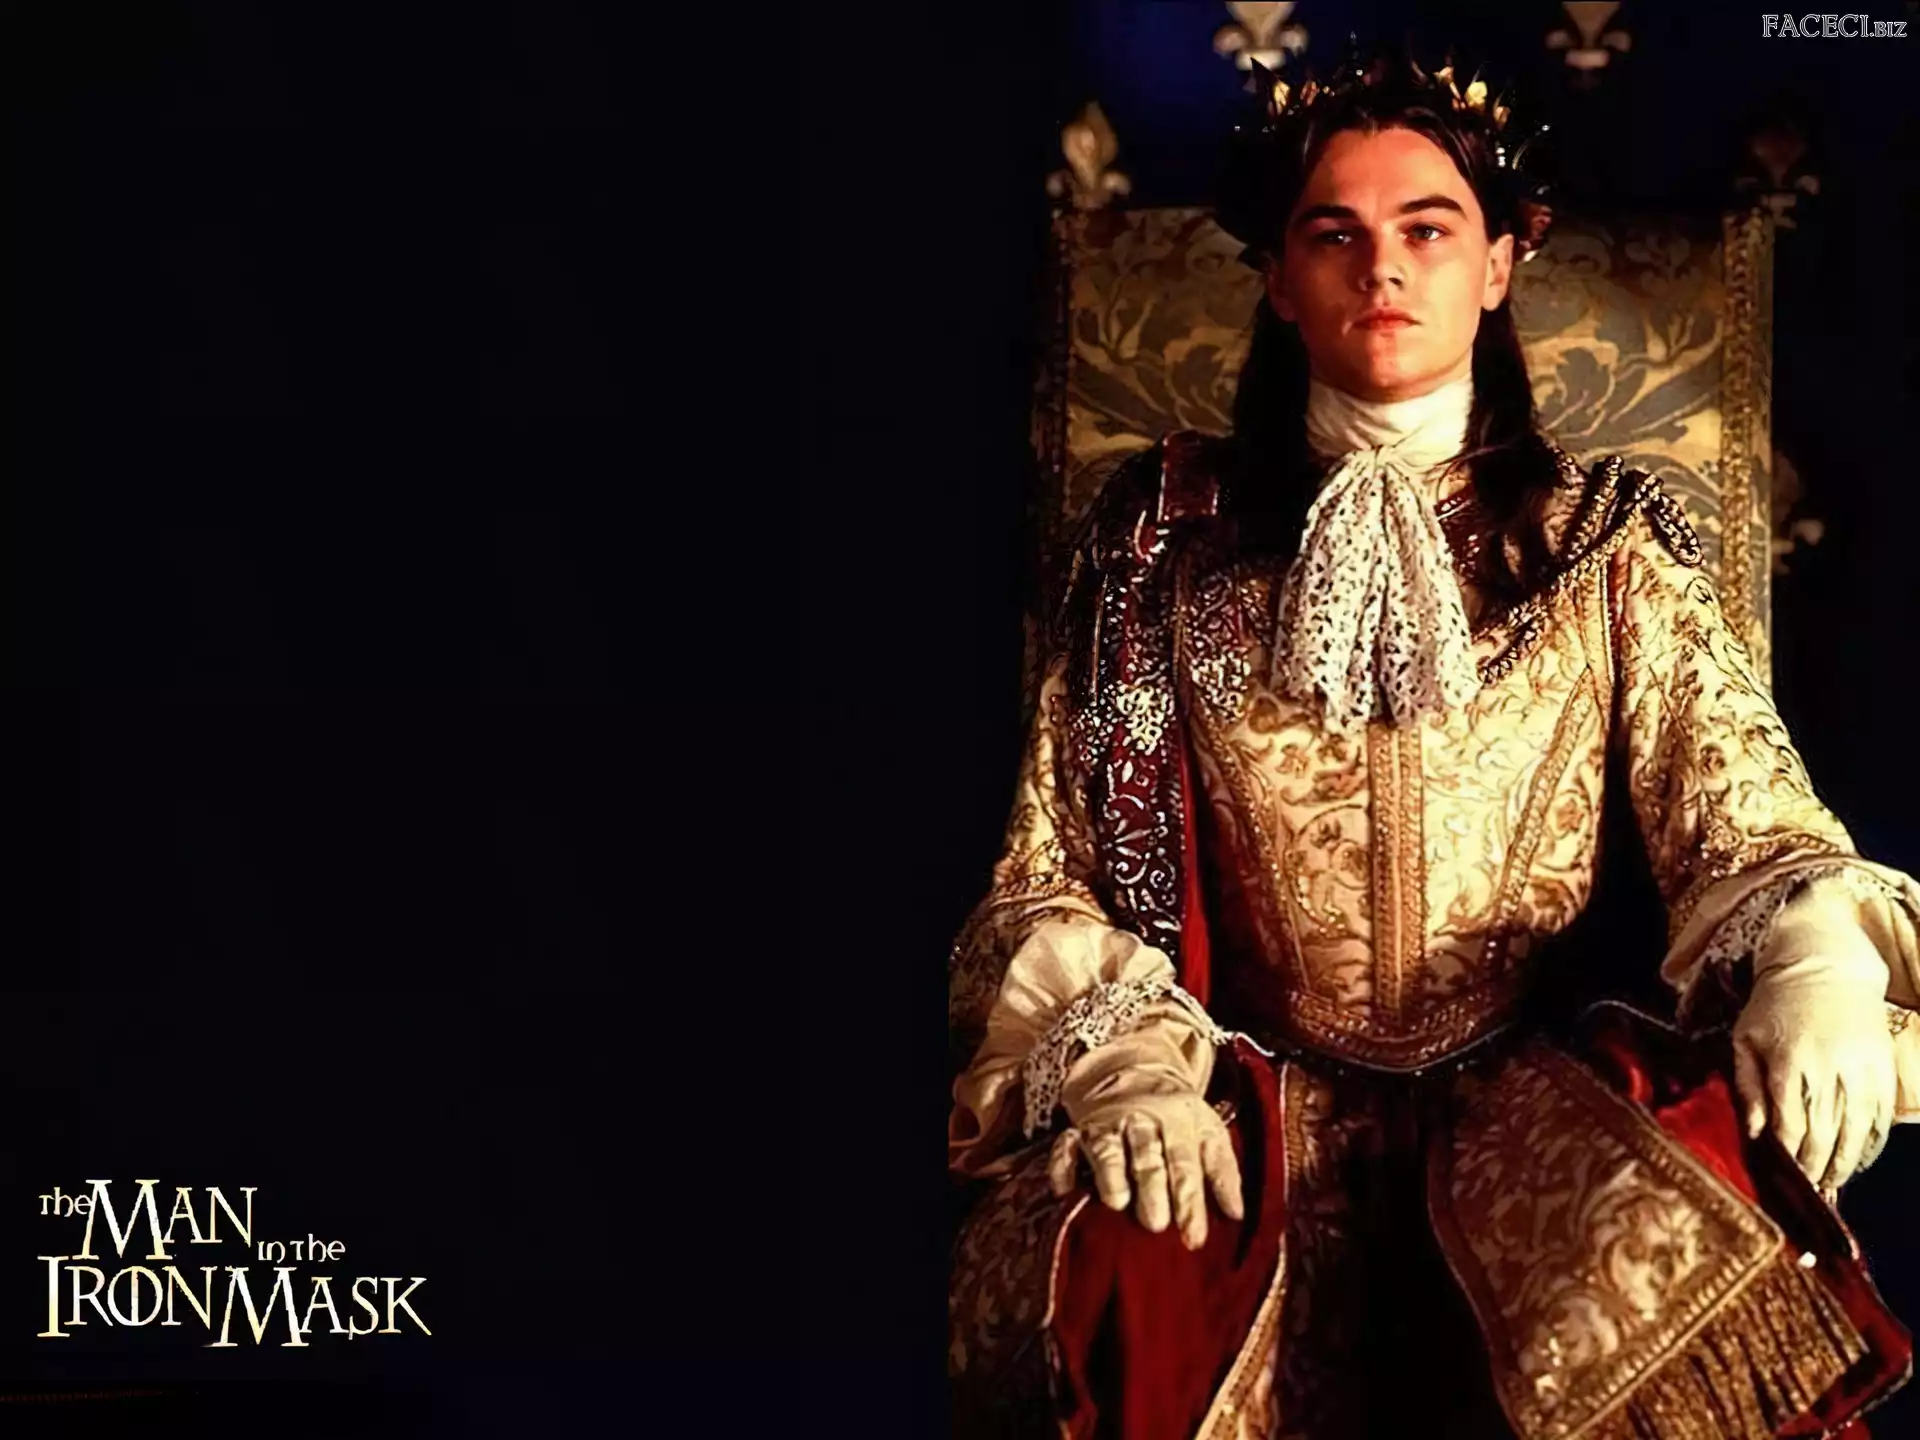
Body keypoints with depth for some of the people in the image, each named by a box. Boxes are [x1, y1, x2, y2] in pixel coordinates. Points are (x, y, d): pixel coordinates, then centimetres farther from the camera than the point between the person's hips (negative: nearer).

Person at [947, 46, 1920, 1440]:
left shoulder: (1606, 541, 9)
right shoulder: (1167, 536, 7)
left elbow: (1749, 822, 1)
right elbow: (1048, 882, 4)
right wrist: (1126, 1057, -16)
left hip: (1534, 1097, 1)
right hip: (1256, 1111, 0)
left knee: (1704, 1275, -31)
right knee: (1104, 1307, -32)